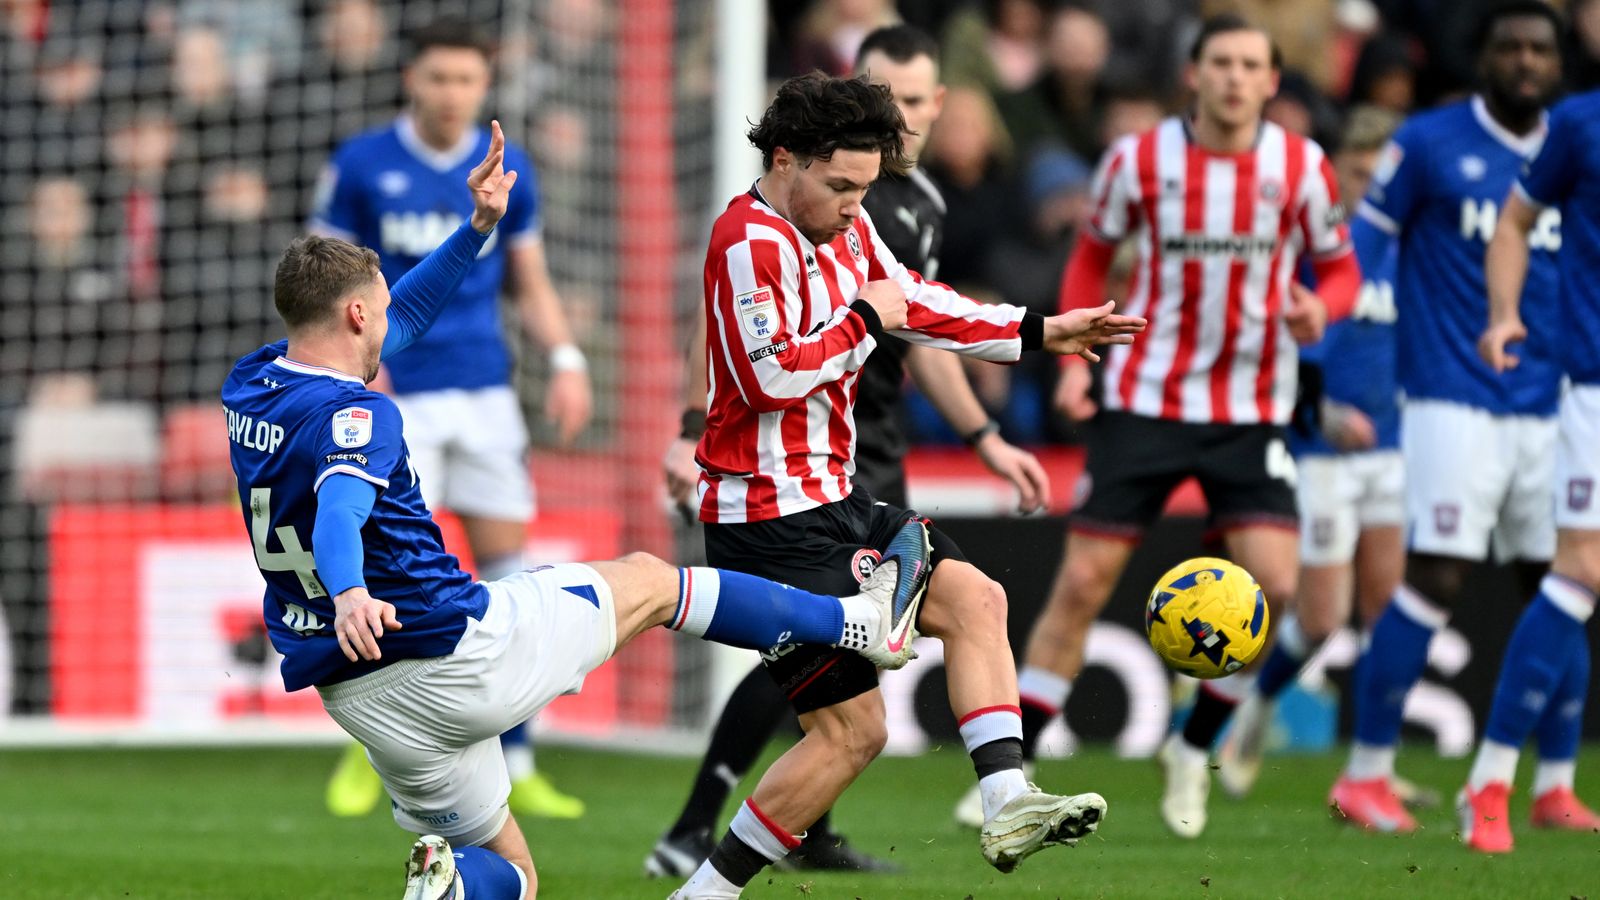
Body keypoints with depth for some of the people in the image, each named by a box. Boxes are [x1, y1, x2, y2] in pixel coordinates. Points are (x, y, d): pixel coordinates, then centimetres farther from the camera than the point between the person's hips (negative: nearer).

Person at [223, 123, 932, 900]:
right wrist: (350, 593, -61)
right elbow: (341, 510, -41)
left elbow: (398, 321, 18)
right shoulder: (355, 416, -20)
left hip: (359, 696, 8)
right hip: (455, 655, -8)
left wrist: (477, 227, 17)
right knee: (646, 580, 16)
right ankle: (864, 623, 23)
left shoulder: (251, 389, 7)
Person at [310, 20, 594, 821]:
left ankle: (514, 769, 5)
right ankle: (368, 748, 11)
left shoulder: (507, 172, 6)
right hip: (395, 398, -3)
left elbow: (531, 283, 15)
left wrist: (566, 360, -1)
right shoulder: (360, 165, -1)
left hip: (485, 393, 3)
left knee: (506, 568, -1)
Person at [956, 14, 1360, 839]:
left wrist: (1318, 311, -15)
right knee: (1083, 583, -4)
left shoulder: (1301, 168, -3)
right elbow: (1092, 254, 11)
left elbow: (1339, 267, 8)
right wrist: (1076, 359, -1)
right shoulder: (1138, 159, -3)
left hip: (1251, 413, 1)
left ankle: (1193, 749, 8)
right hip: (1143, 398, -1)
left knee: (1272, 581, -14)